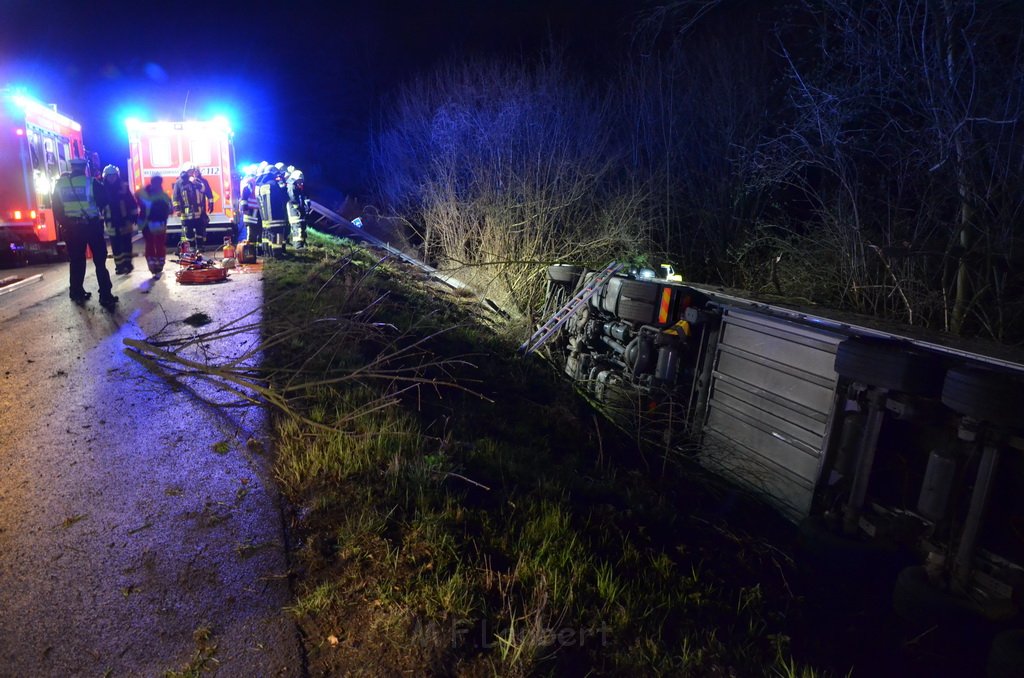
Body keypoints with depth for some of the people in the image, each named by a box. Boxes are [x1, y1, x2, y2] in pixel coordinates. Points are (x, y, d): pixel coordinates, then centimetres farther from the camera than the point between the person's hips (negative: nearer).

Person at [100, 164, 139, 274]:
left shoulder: (123, 187, -2)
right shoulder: (103, 189, 0)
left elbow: (132, 203, -1)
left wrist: (134, 217, -6)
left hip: (125, 222, -1)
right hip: (111, 223, 1)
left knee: (126, 244, 6)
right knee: (116, 246, 3)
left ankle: (127, 264, 17)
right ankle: (119, 266, 10)